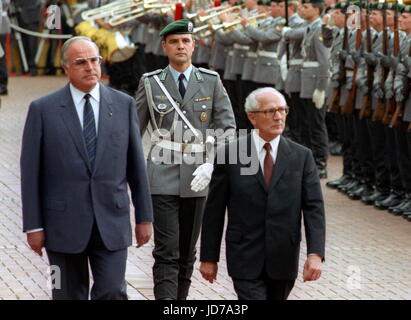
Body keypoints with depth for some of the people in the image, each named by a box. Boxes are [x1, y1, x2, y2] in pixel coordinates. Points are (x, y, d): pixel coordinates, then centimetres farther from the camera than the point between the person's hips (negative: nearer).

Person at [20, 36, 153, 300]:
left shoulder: (124, 104, 5)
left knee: (113, 294, -7)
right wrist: (33, 226, -4)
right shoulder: (43, 109, -1)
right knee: (70, 296, 7)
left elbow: (136, 166, 8)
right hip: (64, 223, -1)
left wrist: (145, 217, 8)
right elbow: (31, 172, -1)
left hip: (111, 221, 1)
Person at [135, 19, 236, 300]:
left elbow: (228, 128, 1)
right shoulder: (150, 83, 4)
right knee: (167, 253, -10)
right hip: (162, 178, -2)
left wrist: (212, 164, -13)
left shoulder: (211, 82, 5)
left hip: (196, 178, 2)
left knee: (187, 253, 10)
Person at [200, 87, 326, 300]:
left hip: (284, 261, 3)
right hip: (245, 260, -3)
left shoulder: (301, 157, 3)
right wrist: (209, 257, 2)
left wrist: (315, 254, -15)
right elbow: (214, 211, 2)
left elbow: (314, 207, -3)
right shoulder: (229, 155, -2)